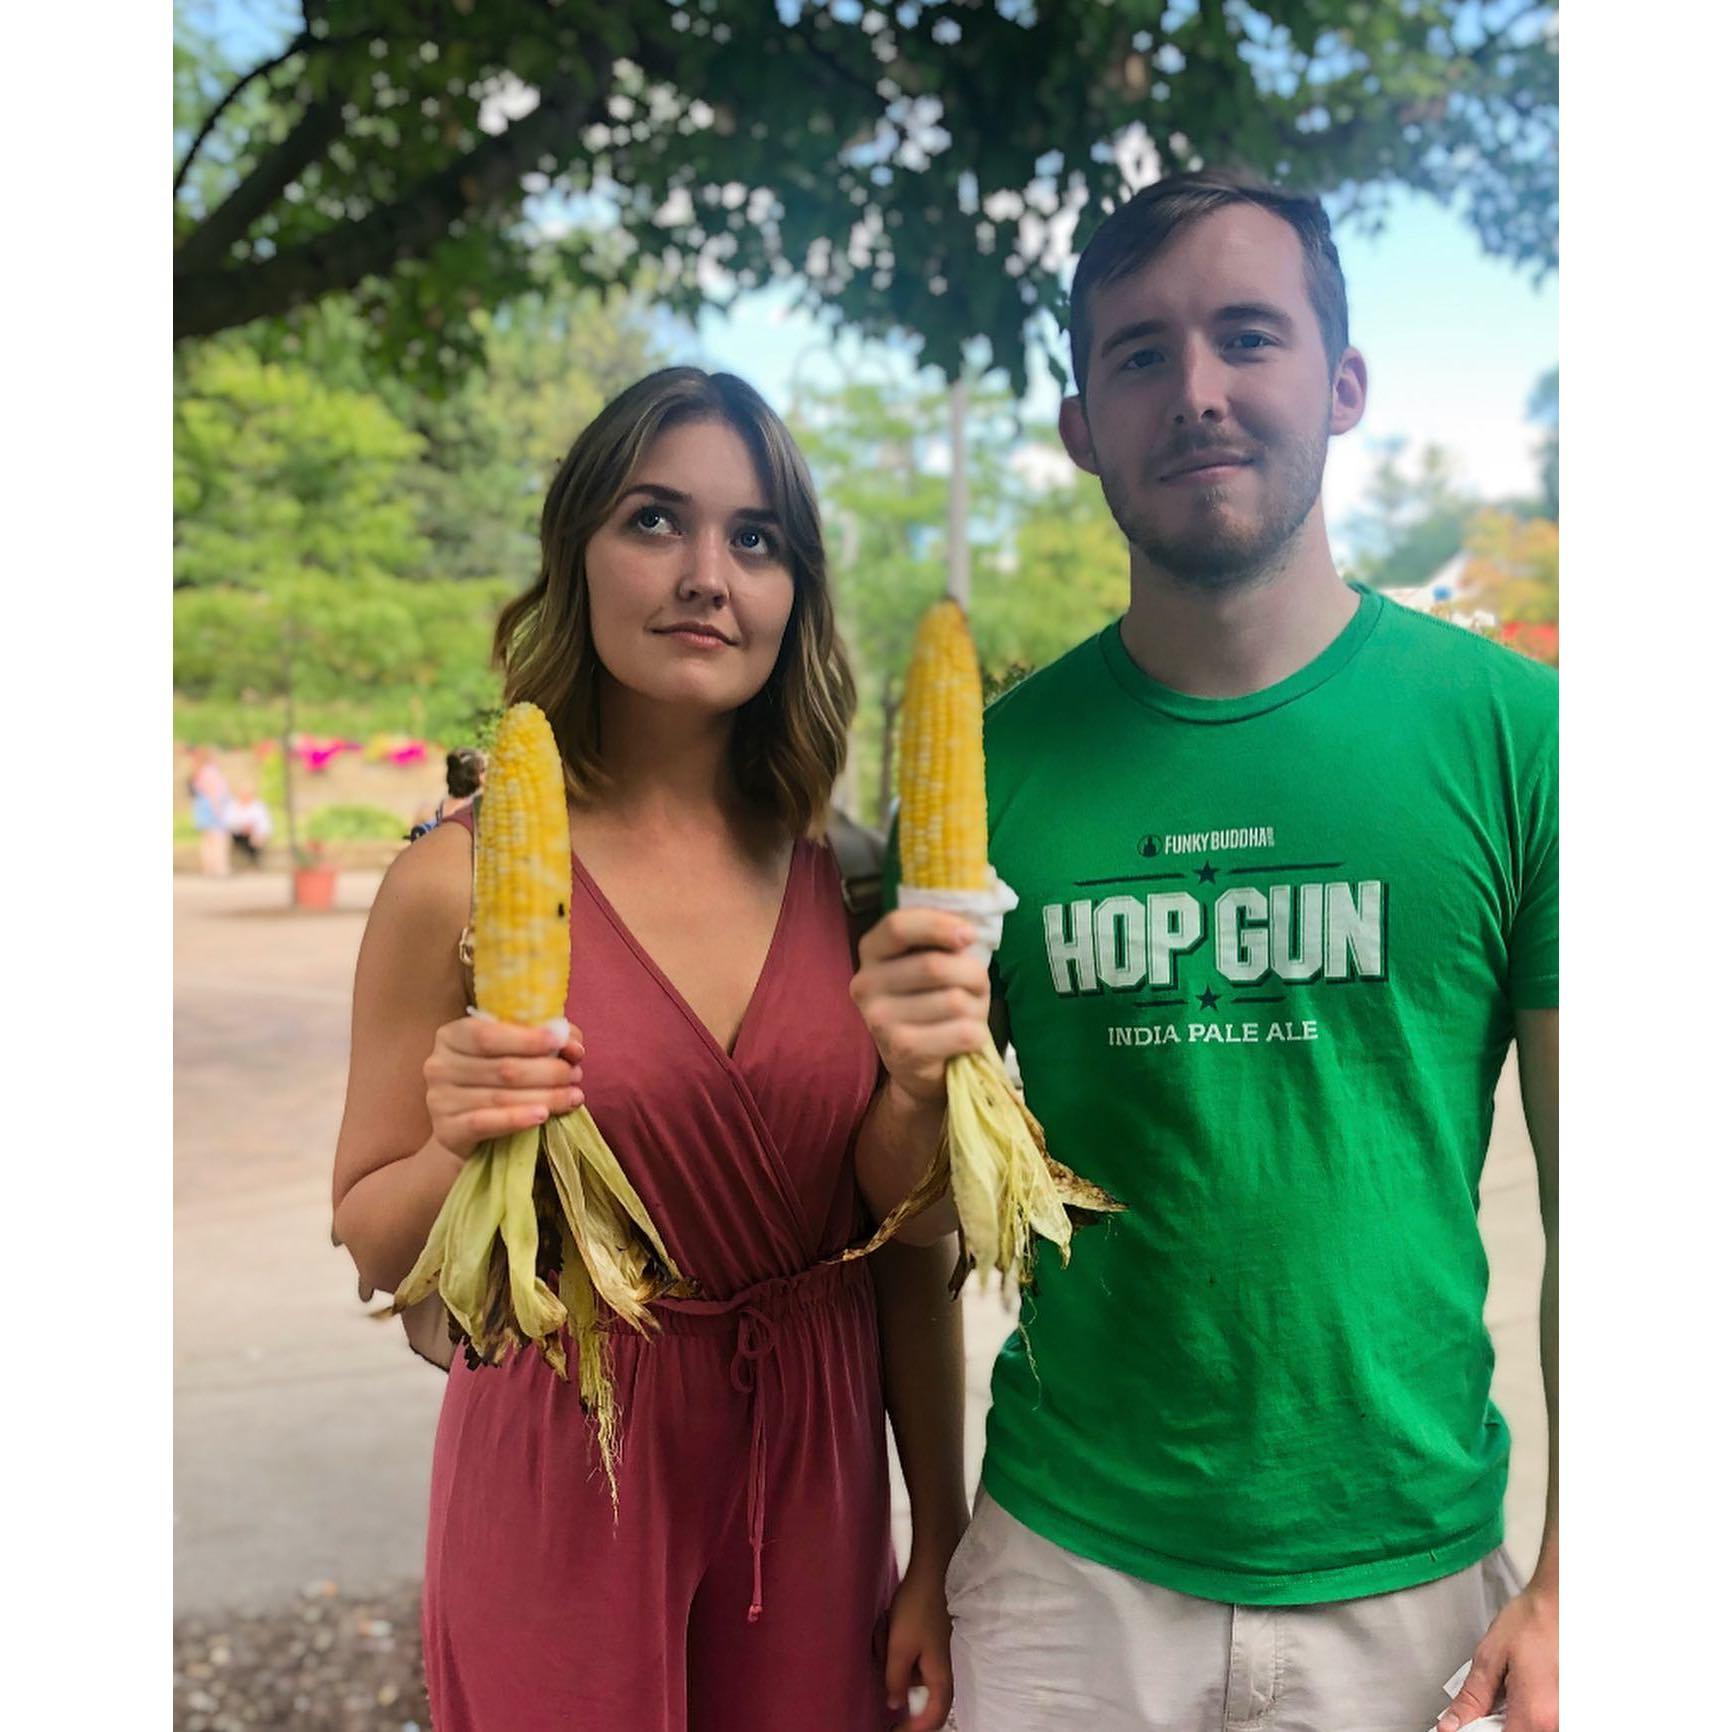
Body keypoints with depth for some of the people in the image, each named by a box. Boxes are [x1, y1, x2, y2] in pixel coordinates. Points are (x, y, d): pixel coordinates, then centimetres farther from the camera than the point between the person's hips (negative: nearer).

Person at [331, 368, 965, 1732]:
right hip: (564, 1475, -2)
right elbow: (376, 1243, -3)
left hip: (817, 1473, 3)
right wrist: (464, 1148, -24)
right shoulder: (464, 882, -13)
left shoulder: (849, 882, -6)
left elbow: (912, 1250, 1)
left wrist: (940, 1551, 5)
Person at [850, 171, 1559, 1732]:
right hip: (1067, 1565, 1)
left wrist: (1571, 1582, -7)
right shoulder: (996, 763, -5)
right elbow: (923, 1221, 2)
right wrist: (918, 1087, -19)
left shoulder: (1514, 728, -9)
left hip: (1412, 1567, 0)